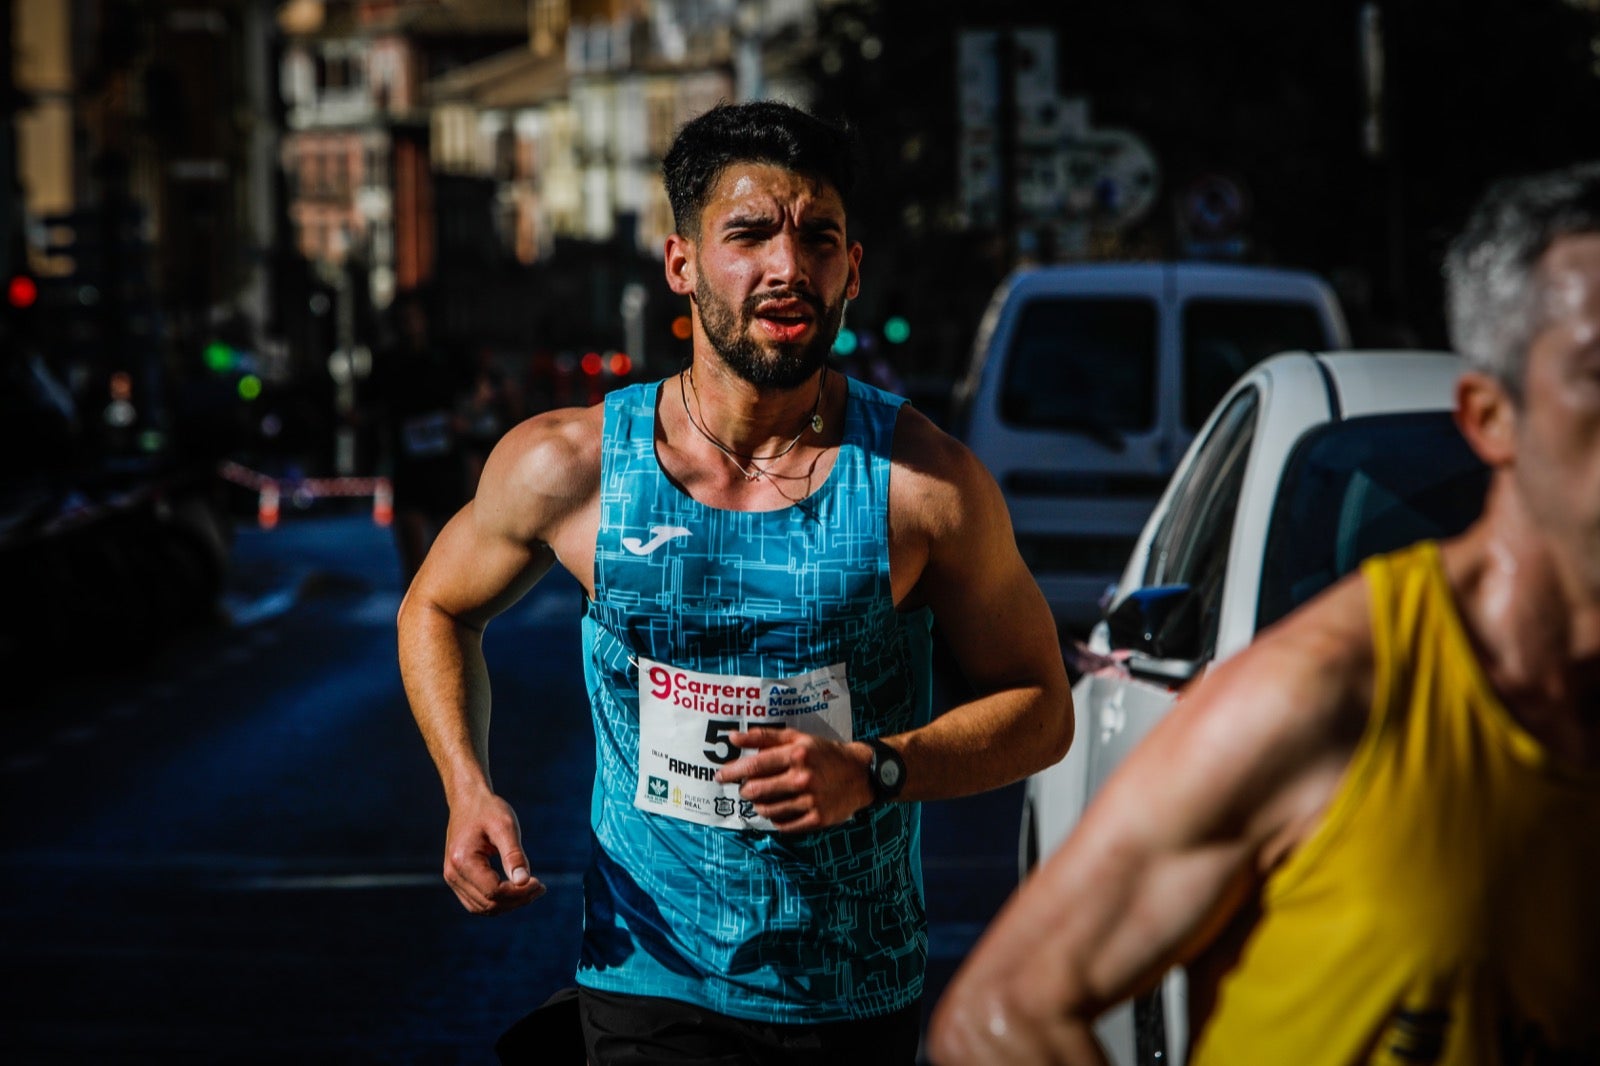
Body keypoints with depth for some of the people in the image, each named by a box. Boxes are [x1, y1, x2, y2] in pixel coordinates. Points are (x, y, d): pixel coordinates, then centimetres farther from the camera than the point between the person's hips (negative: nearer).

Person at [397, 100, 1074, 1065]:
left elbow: (1042, 708, 1)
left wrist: (874, 770, -15)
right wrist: (469, 793, -1)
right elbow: (438, 608, 14)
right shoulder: (568, 467, -5)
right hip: (651, 980, -1)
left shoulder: (924, 481, -7)